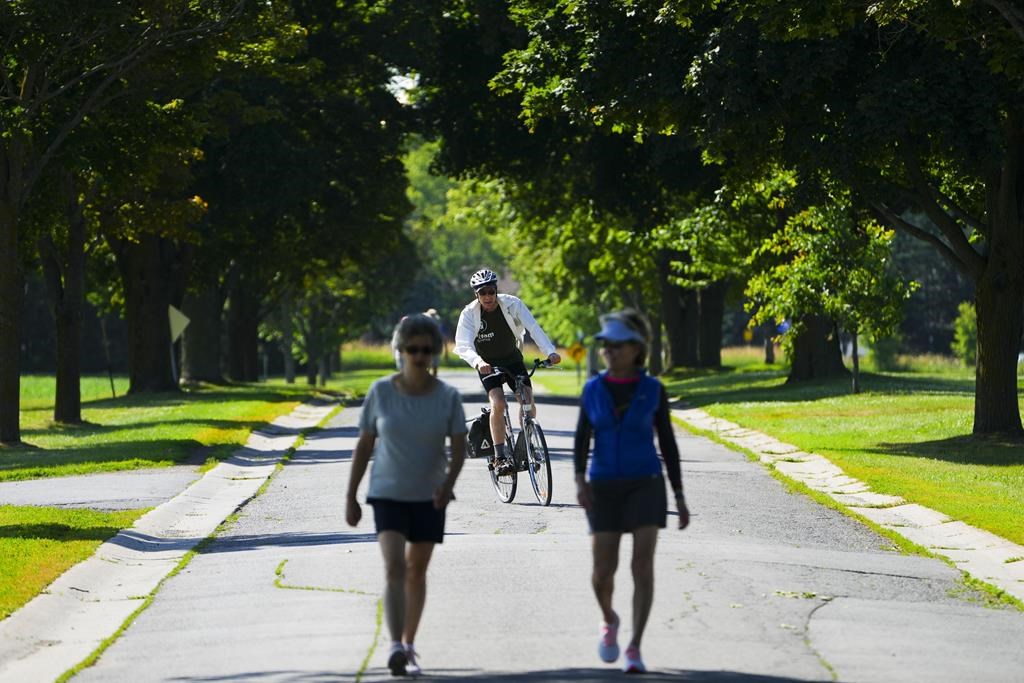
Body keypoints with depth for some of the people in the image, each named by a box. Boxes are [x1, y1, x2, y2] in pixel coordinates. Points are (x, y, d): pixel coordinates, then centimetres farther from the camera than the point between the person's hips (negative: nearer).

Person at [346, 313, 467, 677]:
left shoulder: (448, 397, -7)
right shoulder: (380, 392, -7)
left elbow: (459, 448, -8)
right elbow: (364, 446, 0)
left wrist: (448, 484, -27)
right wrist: (351, 498, 1)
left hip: (428, 497, 2)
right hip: (388, 494, -2)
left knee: (417, 570, 11)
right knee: (394, 568, -18)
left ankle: (408, 646, 25)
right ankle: (395, 646, -29)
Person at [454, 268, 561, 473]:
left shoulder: (512, 304, -17)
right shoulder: (469, 313, -19)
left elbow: (534, 328, -27)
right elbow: (463, 346, -29)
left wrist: (550, 352, -43)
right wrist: (478, 362, -50)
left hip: (513, 359, 2)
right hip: (488, 364, -2)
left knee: (528, 401, -13)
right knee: (497, 404, -23)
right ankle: (499, 457, -21)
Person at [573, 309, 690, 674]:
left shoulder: (653, 390, 0)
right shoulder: (593, 388, 3)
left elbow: (667, 444, 5)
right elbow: (582, 440, 3)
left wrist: (679, 497, 4)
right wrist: (580, 482, -14)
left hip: (645, 485, -2)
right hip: (605, 488, 2)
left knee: (643, 566, -16)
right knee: (603, 572, 0)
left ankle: (634, 649, -10)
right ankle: (609, 619, 33)